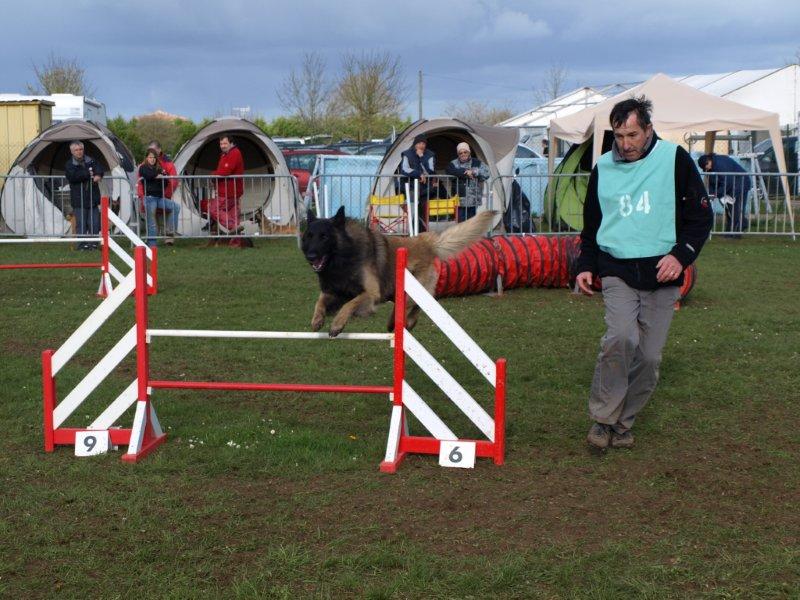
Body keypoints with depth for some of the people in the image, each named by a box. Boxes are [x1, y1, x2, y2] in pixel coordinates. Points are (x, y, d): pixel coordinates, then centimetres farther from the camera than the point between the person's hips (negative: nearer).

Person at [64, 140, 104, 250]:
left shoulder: (91, 161, 14)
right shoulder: (69, 165, 2)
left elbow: (100, 168, 3)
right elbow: (72, 177, -14)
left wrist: (98, 175, -20)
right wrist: (88, 174, -13)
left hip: (93, 198, 3)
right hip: (79, 199, -3)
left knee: (94, 223, 0)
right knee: (81, 224, -4)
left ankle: (93, 243, 8)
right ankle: (82, 243, 1)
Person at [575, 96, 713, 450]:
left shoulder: (674, 159, -1)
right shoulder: (603, 169, 8)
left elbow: (701, 214, 0)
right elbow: (591, 224, 19)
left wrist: (681, 255, -13)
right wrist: (586, 266, 8)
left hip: (662, 274, 0)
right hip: (617, 271, 0)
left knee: (649, 356, 1)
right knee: (621, 338, -22)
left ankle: (623, 421, 20)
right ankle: (602, 418, -8)